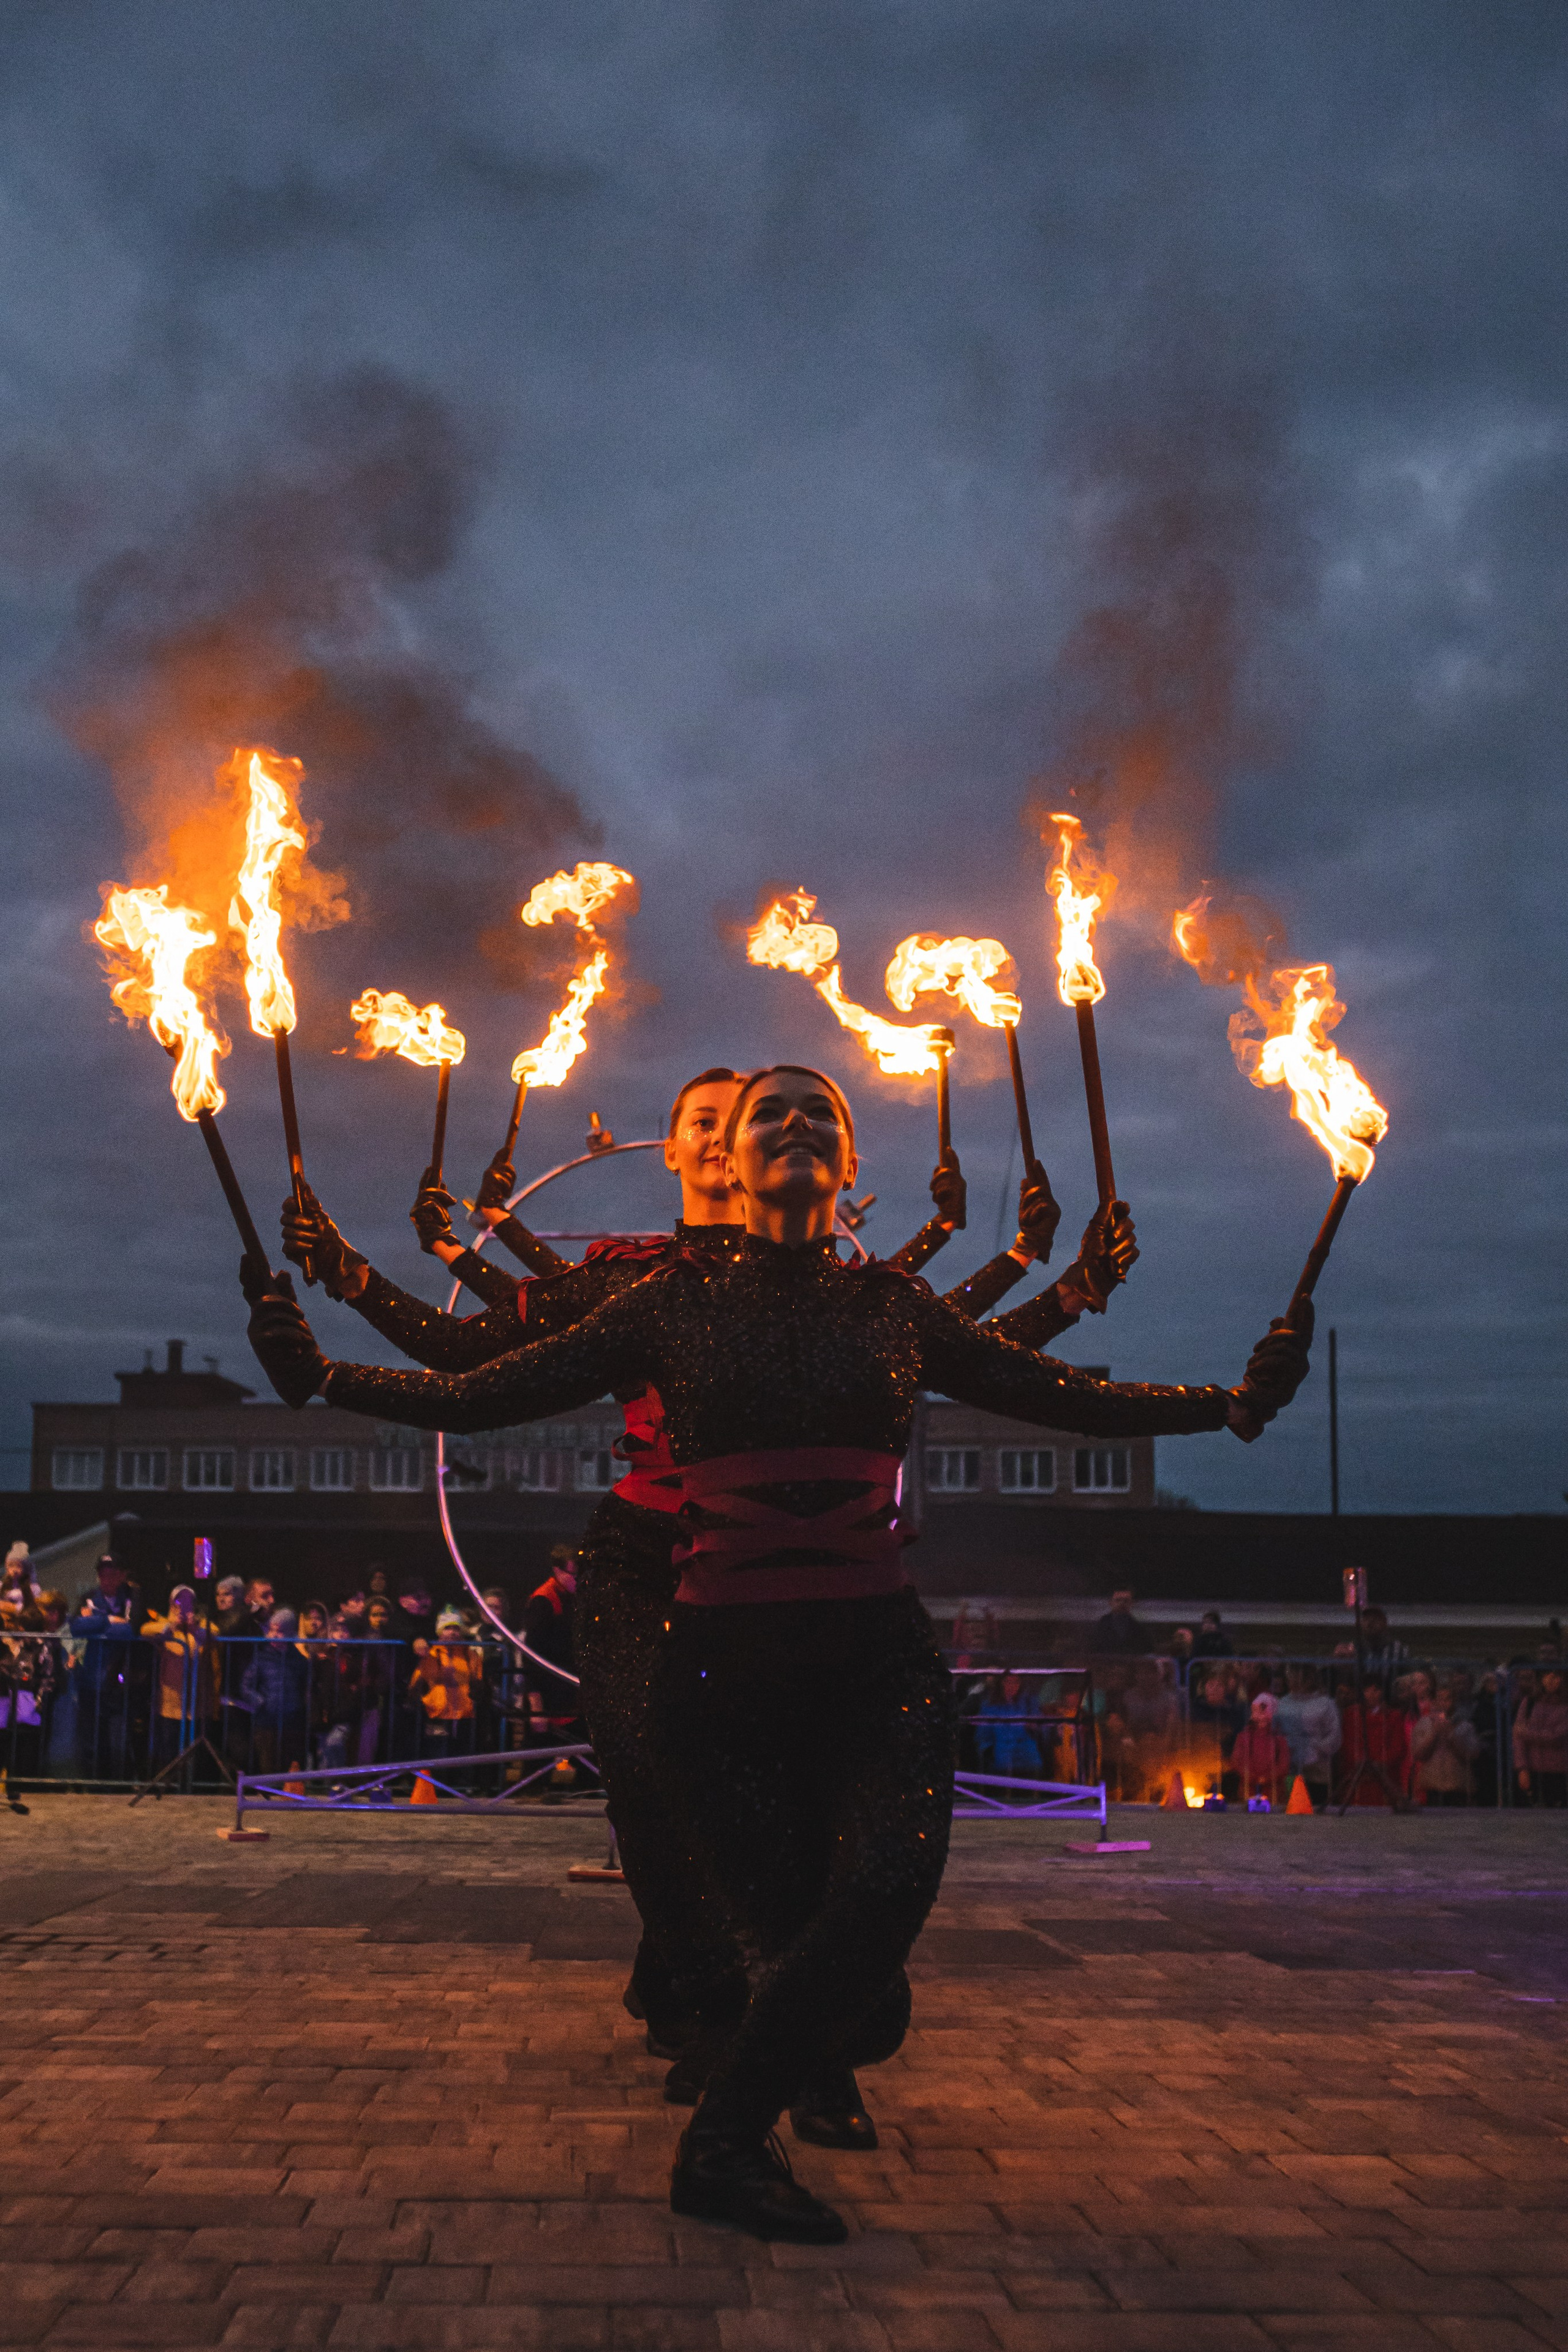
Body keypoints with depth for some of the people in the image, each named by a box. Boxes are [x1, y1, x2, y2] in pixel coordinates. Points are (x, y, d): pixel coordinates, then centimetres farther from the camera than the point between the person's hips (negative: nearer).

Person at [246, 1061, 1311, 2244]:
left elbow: (1067, 1397, 12)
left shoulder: (895, 1306, 11)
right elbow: (485, 1396, 3)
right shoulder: (678, 1301, 6)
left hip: (880, 1657, 2)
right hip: (727, 1658, -1)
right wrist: (323, 1376, -6)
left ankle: (730, 2131, 0)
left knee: (887, 1886, -25)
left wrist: (1234, 1400, 5)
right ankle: (724, 2145, 26)